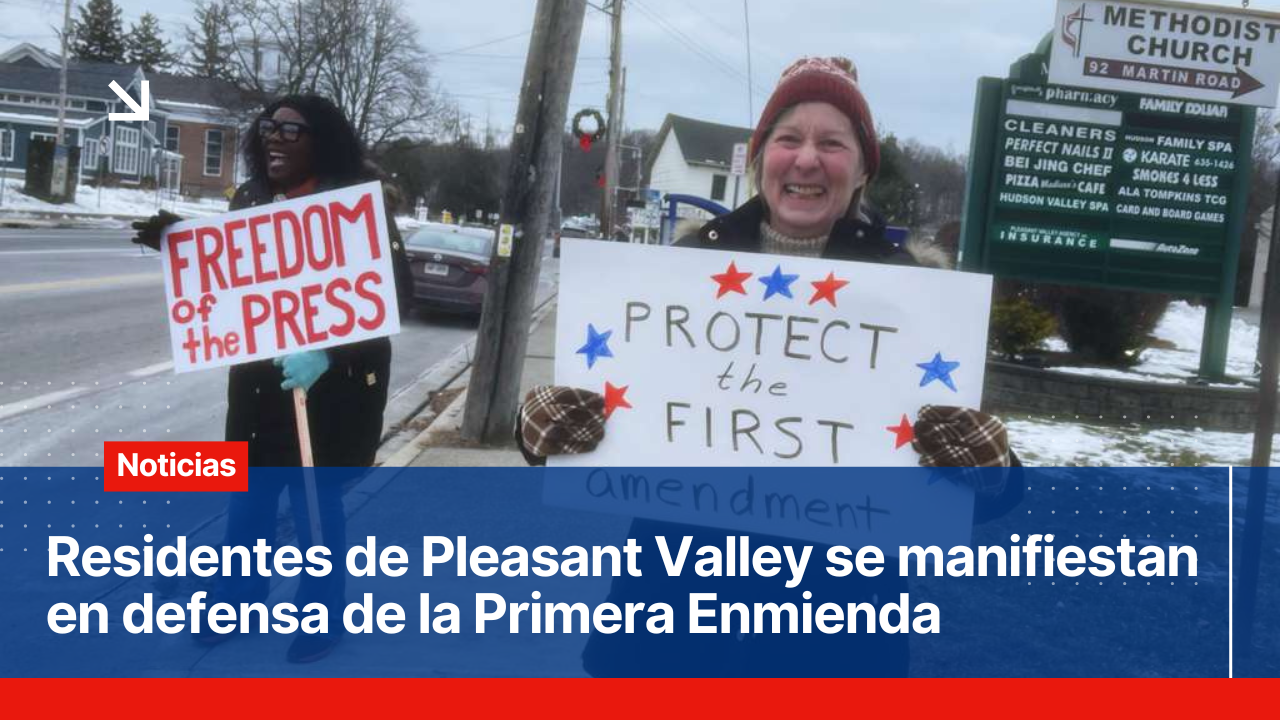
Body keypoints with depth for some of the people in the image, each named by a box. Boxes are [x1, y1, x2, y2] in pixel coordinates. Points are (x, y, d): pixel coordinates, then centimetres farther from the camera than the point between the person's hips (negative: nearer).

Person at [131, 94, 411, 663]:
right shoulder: (250, 201, 4)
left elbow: (395, 294, -18)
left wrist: (327, 353, -27)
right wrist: (176, 242, 0)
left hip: (335, 381, -5)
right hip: (258, 375, 5)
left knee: (315, 496, 5)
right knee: (248, 489, 13)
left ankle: (322, 615, 23)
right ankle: (239, 596, 32)